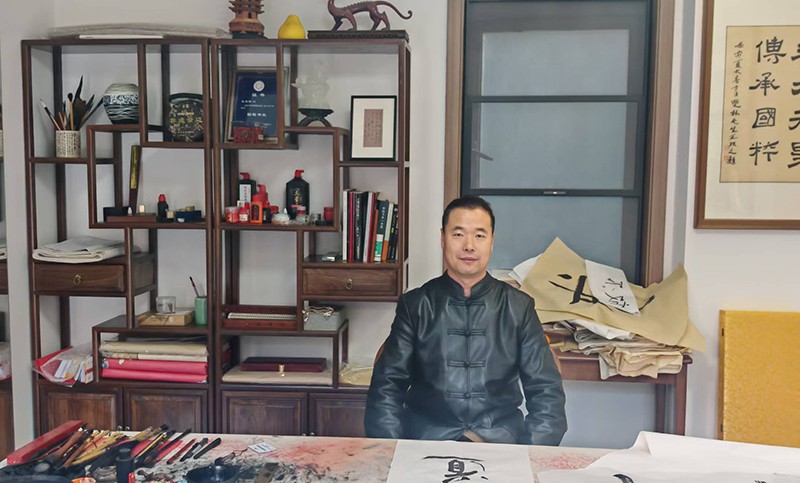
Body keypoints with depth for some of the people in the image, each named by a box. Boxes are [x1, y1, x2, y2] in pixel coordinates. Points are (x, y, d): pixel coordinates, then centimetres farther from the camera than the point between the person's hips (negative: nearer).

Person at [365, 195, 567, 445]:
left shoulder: (518, 307, 9)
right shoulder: (415, 305, 7)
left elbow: (546, 391, 7)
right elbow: (386, 389, 4)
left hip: (502, 441, 1)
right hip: (428, 439, -1)